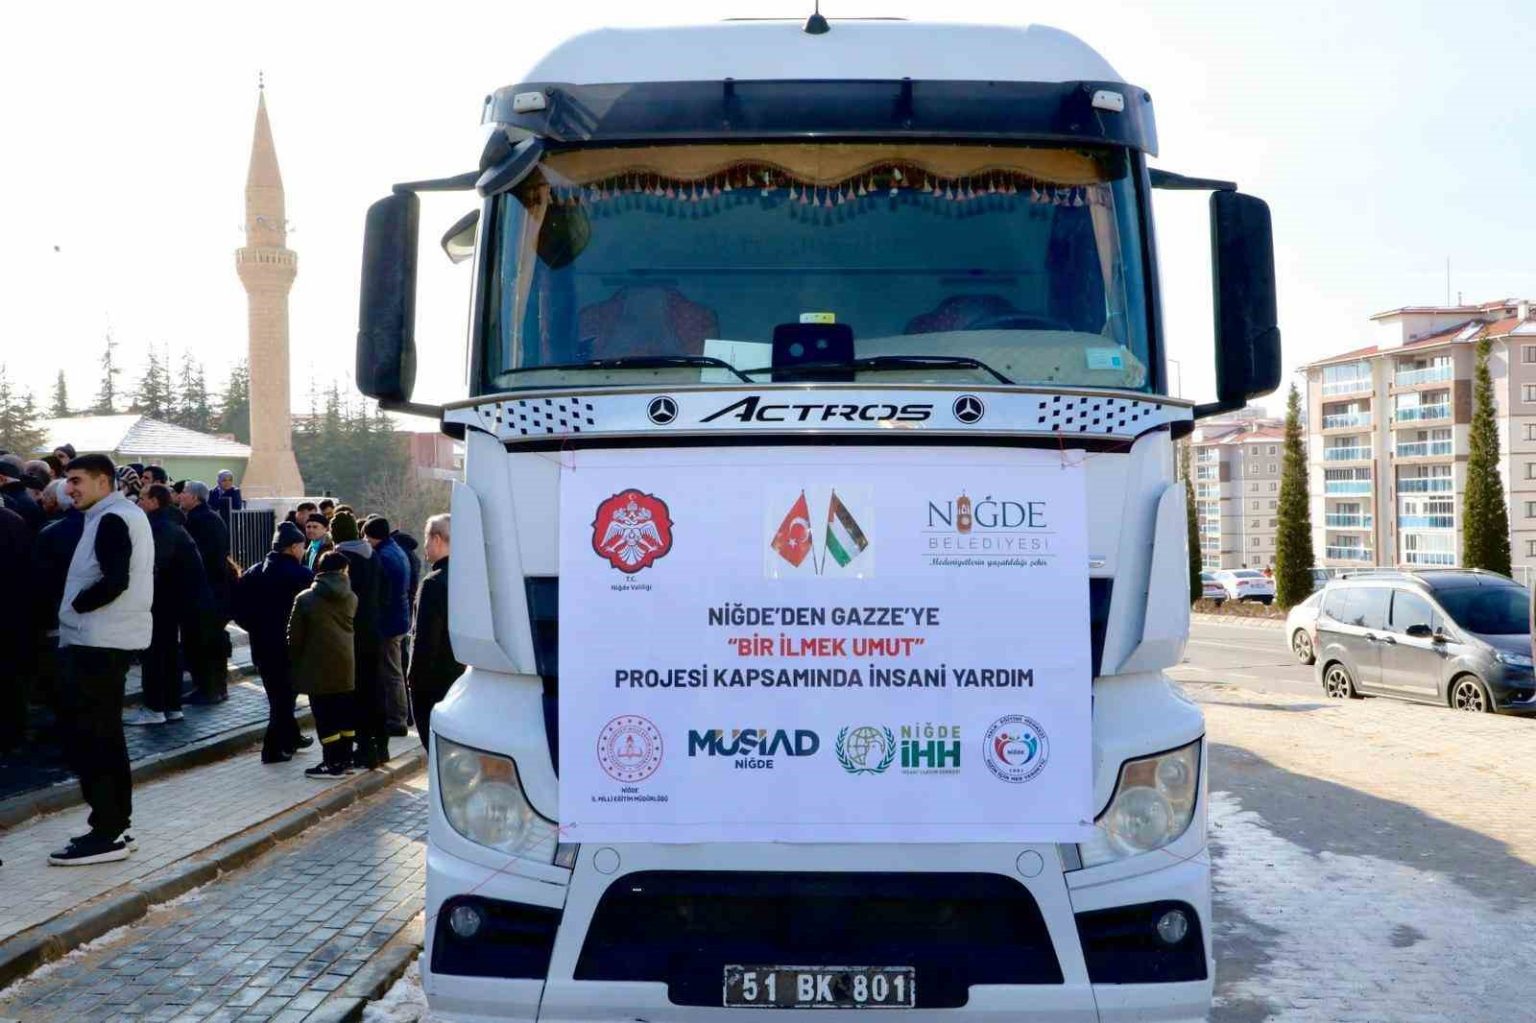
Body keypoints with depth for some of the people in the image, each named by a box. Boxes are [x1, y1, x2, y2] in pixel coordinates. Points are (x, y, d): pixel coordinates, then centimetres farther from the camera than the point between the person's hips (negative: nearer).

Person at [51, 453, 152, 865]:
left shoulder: (110, 521, -14)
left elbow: (114, 582, -25)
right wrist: (78, 607, 11)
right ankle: (116, 825, 21)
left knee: (90, 738, -7)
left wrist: (75, 606, -10)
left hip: (96, 641, -10)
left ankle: (107, 833, -4)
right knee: (106, 736, 15)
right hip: (110, 639, 10)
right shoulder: (128, 514, 17)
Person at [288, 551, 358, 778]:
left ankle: (332, 763, 2)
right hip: (346, 665, 4)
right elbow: (353, 628, 6)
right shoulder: (351, 598, 3)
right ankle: (345, 759, 18)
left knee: (325, 716, 0)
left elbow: (295, 636, -3)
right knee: (344, 712, 12)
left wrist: (295, 663, 8)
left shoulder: (305, 599, -6)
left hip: (318, 666, -4)